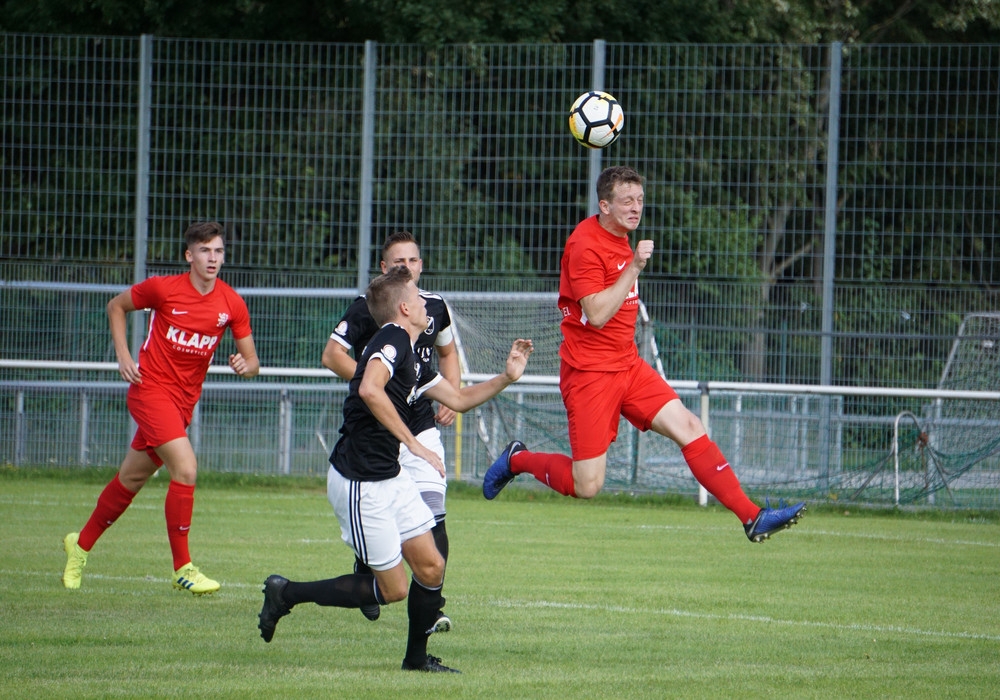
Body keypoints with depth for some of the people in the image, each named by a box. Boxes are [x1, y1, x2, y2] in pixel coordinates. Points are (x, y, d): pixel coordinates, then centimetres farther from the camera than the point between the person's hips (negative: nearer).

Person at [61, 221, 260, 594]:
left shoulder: (232, 304, -2)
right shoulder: (163, 288, -11)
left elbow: (252, 361, 3)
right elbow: (116, 306, 6)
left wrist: (245, 365, -21)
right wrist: (123, 355, -4)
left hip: (185, 399, 5)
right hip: (151, 388, -5)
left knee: (132, 479, 16)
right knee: (185, 468, -21)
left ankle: (81, 544, 36)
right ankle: (182, 569, -12)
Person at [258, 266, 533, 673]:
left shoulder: (412, 361, 14)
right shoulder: (393, 338, -15)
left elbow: (458, 399, 28)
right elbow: (370, 389, -33)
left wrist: (507, 378, 17)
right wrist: (413, 443, -31)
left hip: (390, 478, 9)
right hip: (360, 483, -9)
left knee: (431, 567, 5)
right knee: (392, 588, -3)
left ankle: (417, 658, 20)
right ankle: (287, 594, 6)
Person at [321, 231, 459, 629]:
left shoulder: (434, 306, 7)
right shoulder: (367, 308, -8)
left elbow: (447, 351, 25)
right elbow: (332, 355, -9)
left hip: (422, 425, 3)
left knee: (432, 514, -12)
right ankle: (365, 578, 33)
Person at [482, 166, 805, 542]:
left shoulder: (621, 238, 12)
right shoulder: (586, 245, -17)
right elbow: (597, 314, -25)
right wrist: (634, 268, -25)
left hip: (628, 366, 8)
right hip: (589, 373, -8)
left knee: (689, 427, -7)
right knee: (587, 486, -7)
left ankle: (751, 516, -8)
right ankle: (516, 459, 20)